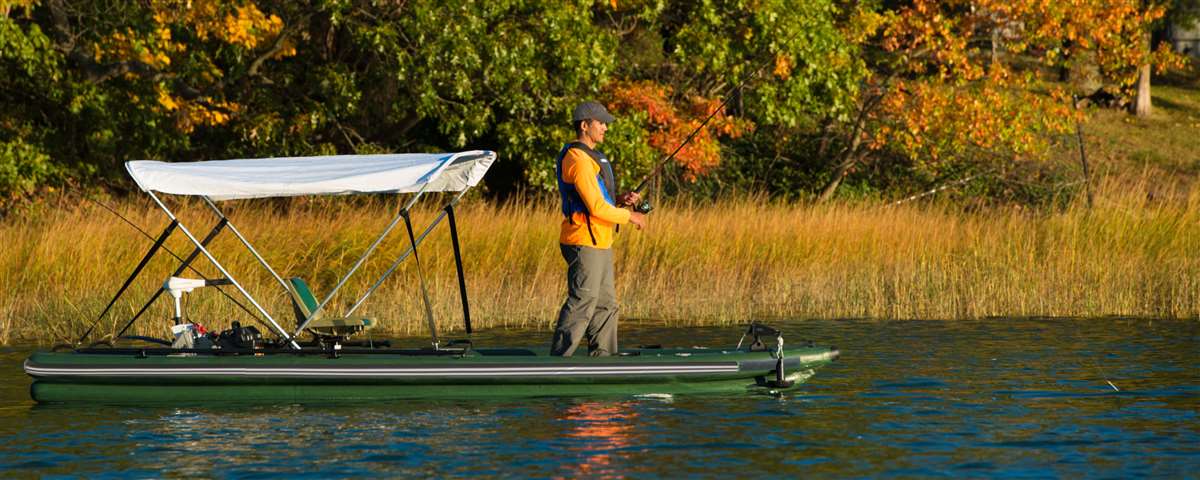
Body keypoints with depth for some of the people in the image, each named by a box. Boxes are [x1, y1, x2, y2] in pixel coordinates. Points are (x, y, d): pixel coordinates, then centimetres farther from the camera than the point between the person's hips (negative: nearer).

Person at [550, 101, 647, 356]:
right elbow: (596, 208, -20)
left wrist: (620, 200, 6)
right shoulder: (579, 159, -16)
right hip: (585, 242, -11)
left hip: (599, 243, 11)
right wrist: (629, 217, -9)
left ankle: (602, 355, 16)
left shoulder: (589, 157, 18)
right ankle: (558, 358, -11)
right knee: (582, 303, -11)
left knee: (606, 304, 13)